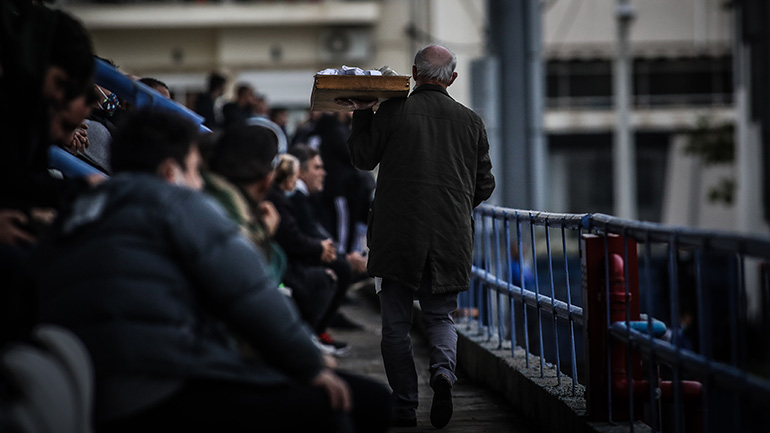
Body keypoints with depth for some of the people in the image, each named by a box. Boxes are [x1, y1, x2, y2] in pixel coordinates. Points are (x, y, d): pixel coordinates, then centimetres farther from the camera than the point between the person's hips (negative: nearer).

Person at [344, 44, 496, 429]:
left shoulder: (392, 111, -4)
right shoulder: (470, 121, 5)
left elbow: (363, 158, 6)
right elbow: (484, 185, 11)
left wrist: (361, 115, 17)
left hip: (397, 235, -2)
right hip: (451, 237, 2)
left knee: (396, 323, 7)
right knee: (440, 316, 13)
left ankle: (404, 406, 6)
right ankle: (443, 369, -16)